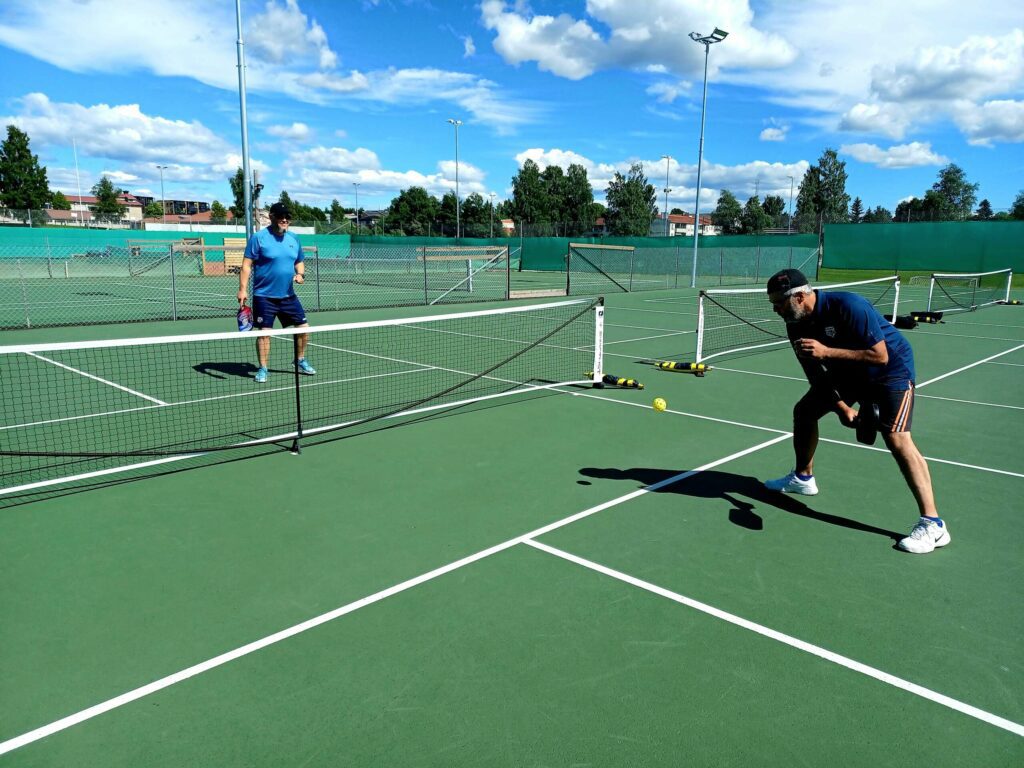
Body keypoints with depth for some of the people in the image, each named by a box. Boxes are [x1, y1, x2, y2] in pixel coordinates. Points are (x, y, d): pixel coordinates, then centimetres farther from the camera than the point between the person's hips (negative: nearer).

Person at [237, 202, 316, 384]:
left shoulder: (294, 239, 9)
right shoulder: (258, 238, -8)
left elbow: (299, 262, 21)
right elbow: (246, 265, -9)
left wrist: (300, 274, -1)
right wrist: (243, 289, -17)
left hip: (288, 296, 5)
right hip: (264, 296, -5)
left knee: (303, 327, 7)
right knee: (264, 332, -3)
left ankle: (300, 362, 27)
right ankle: (262, 369, 10)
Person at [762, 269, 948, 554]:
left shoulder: (848, 306, -32)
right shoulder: (797, 325, -10)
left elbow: (880, 356, -33)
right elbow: (816, 374, -5)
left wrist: (827, 351, -38)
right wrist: (842, 407, -16)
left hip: (891, 370, -8)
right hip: (846, 372, 8)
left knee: (896, 439, -22)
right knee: (803, 411, 9)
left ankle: (932, 524, -19)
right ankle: (803, 478, 32)